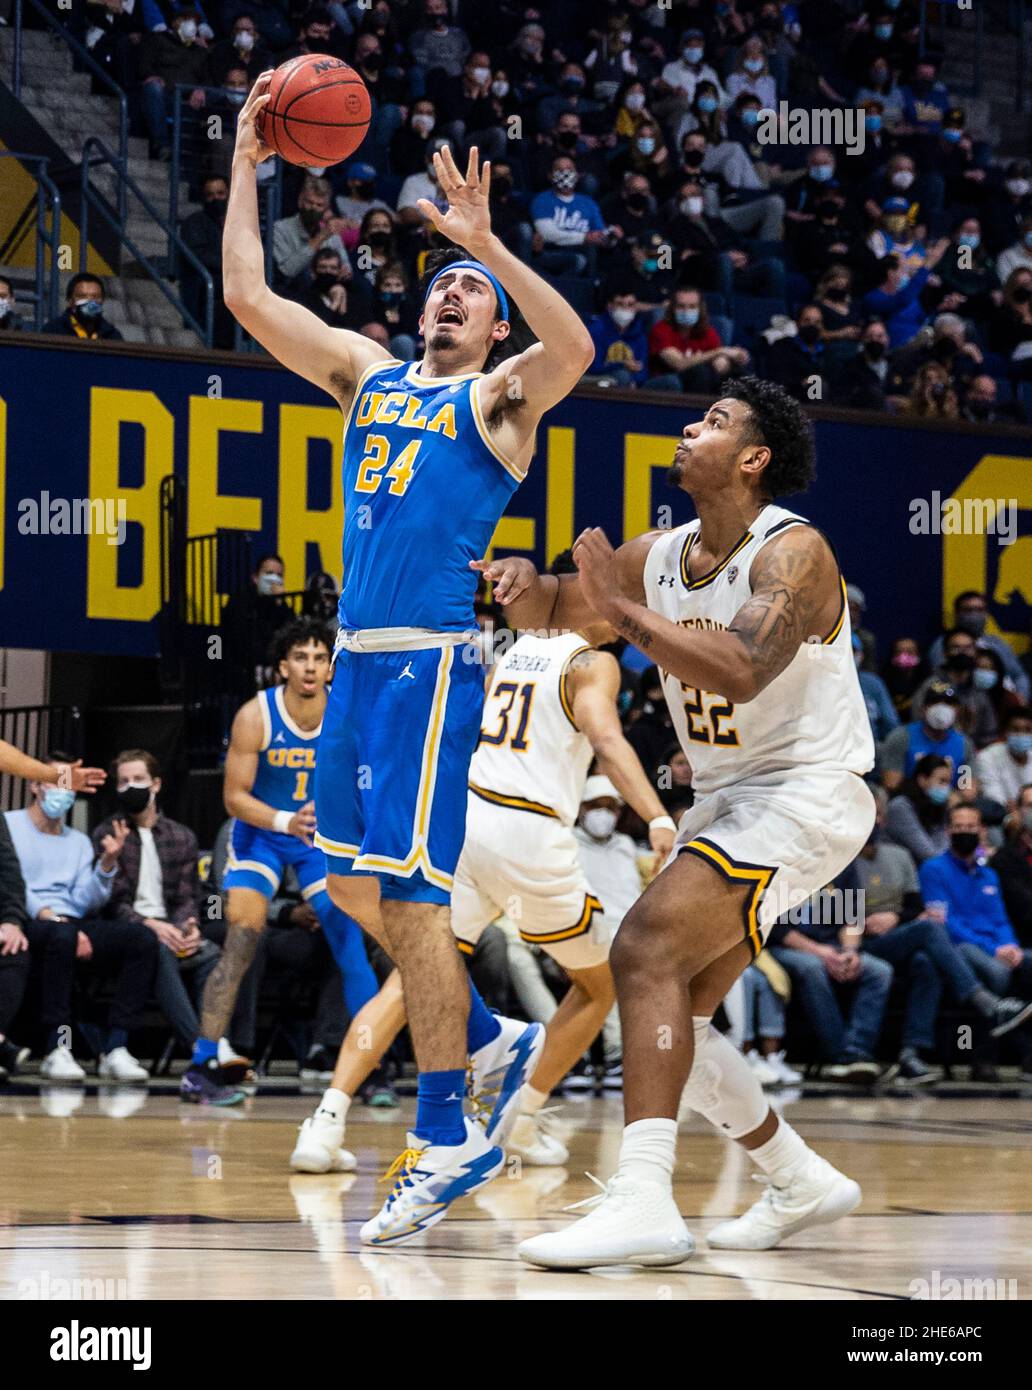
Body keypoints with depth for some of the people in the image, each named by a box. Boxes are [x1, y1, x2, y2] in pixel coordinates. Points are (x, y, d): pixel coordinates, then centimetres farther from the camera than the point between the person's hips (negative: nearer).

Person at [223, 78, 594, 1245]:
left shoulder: (499, 395, 2)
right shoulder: (368, 374, 19)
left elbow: (574, 348, -21)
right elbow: (249, 297, 16)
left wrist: (486, 240, -26)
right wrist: (246, 168, 11)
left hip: (430, 664, -7)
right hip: (356, 658, 7)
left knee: (408, 891, -11)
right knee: (353, 884, 12)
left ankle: (447, 1137, -7)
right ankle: (487, 1040, 28)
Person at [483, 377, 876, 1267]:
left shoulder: (793, 553, -18)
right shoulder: (659, 557, 6)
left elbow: (740, 670, -34)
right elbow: (550, 612, 18)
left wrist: (620, 609, -26)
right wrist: (526, 586, -6)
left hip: (805, 794, -9)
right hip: (727, 799, 9)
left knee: (647, 947, -26)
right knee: (672, 1018, 10)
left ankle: (644, 1204, -35)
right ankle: (804, 1186, 26)